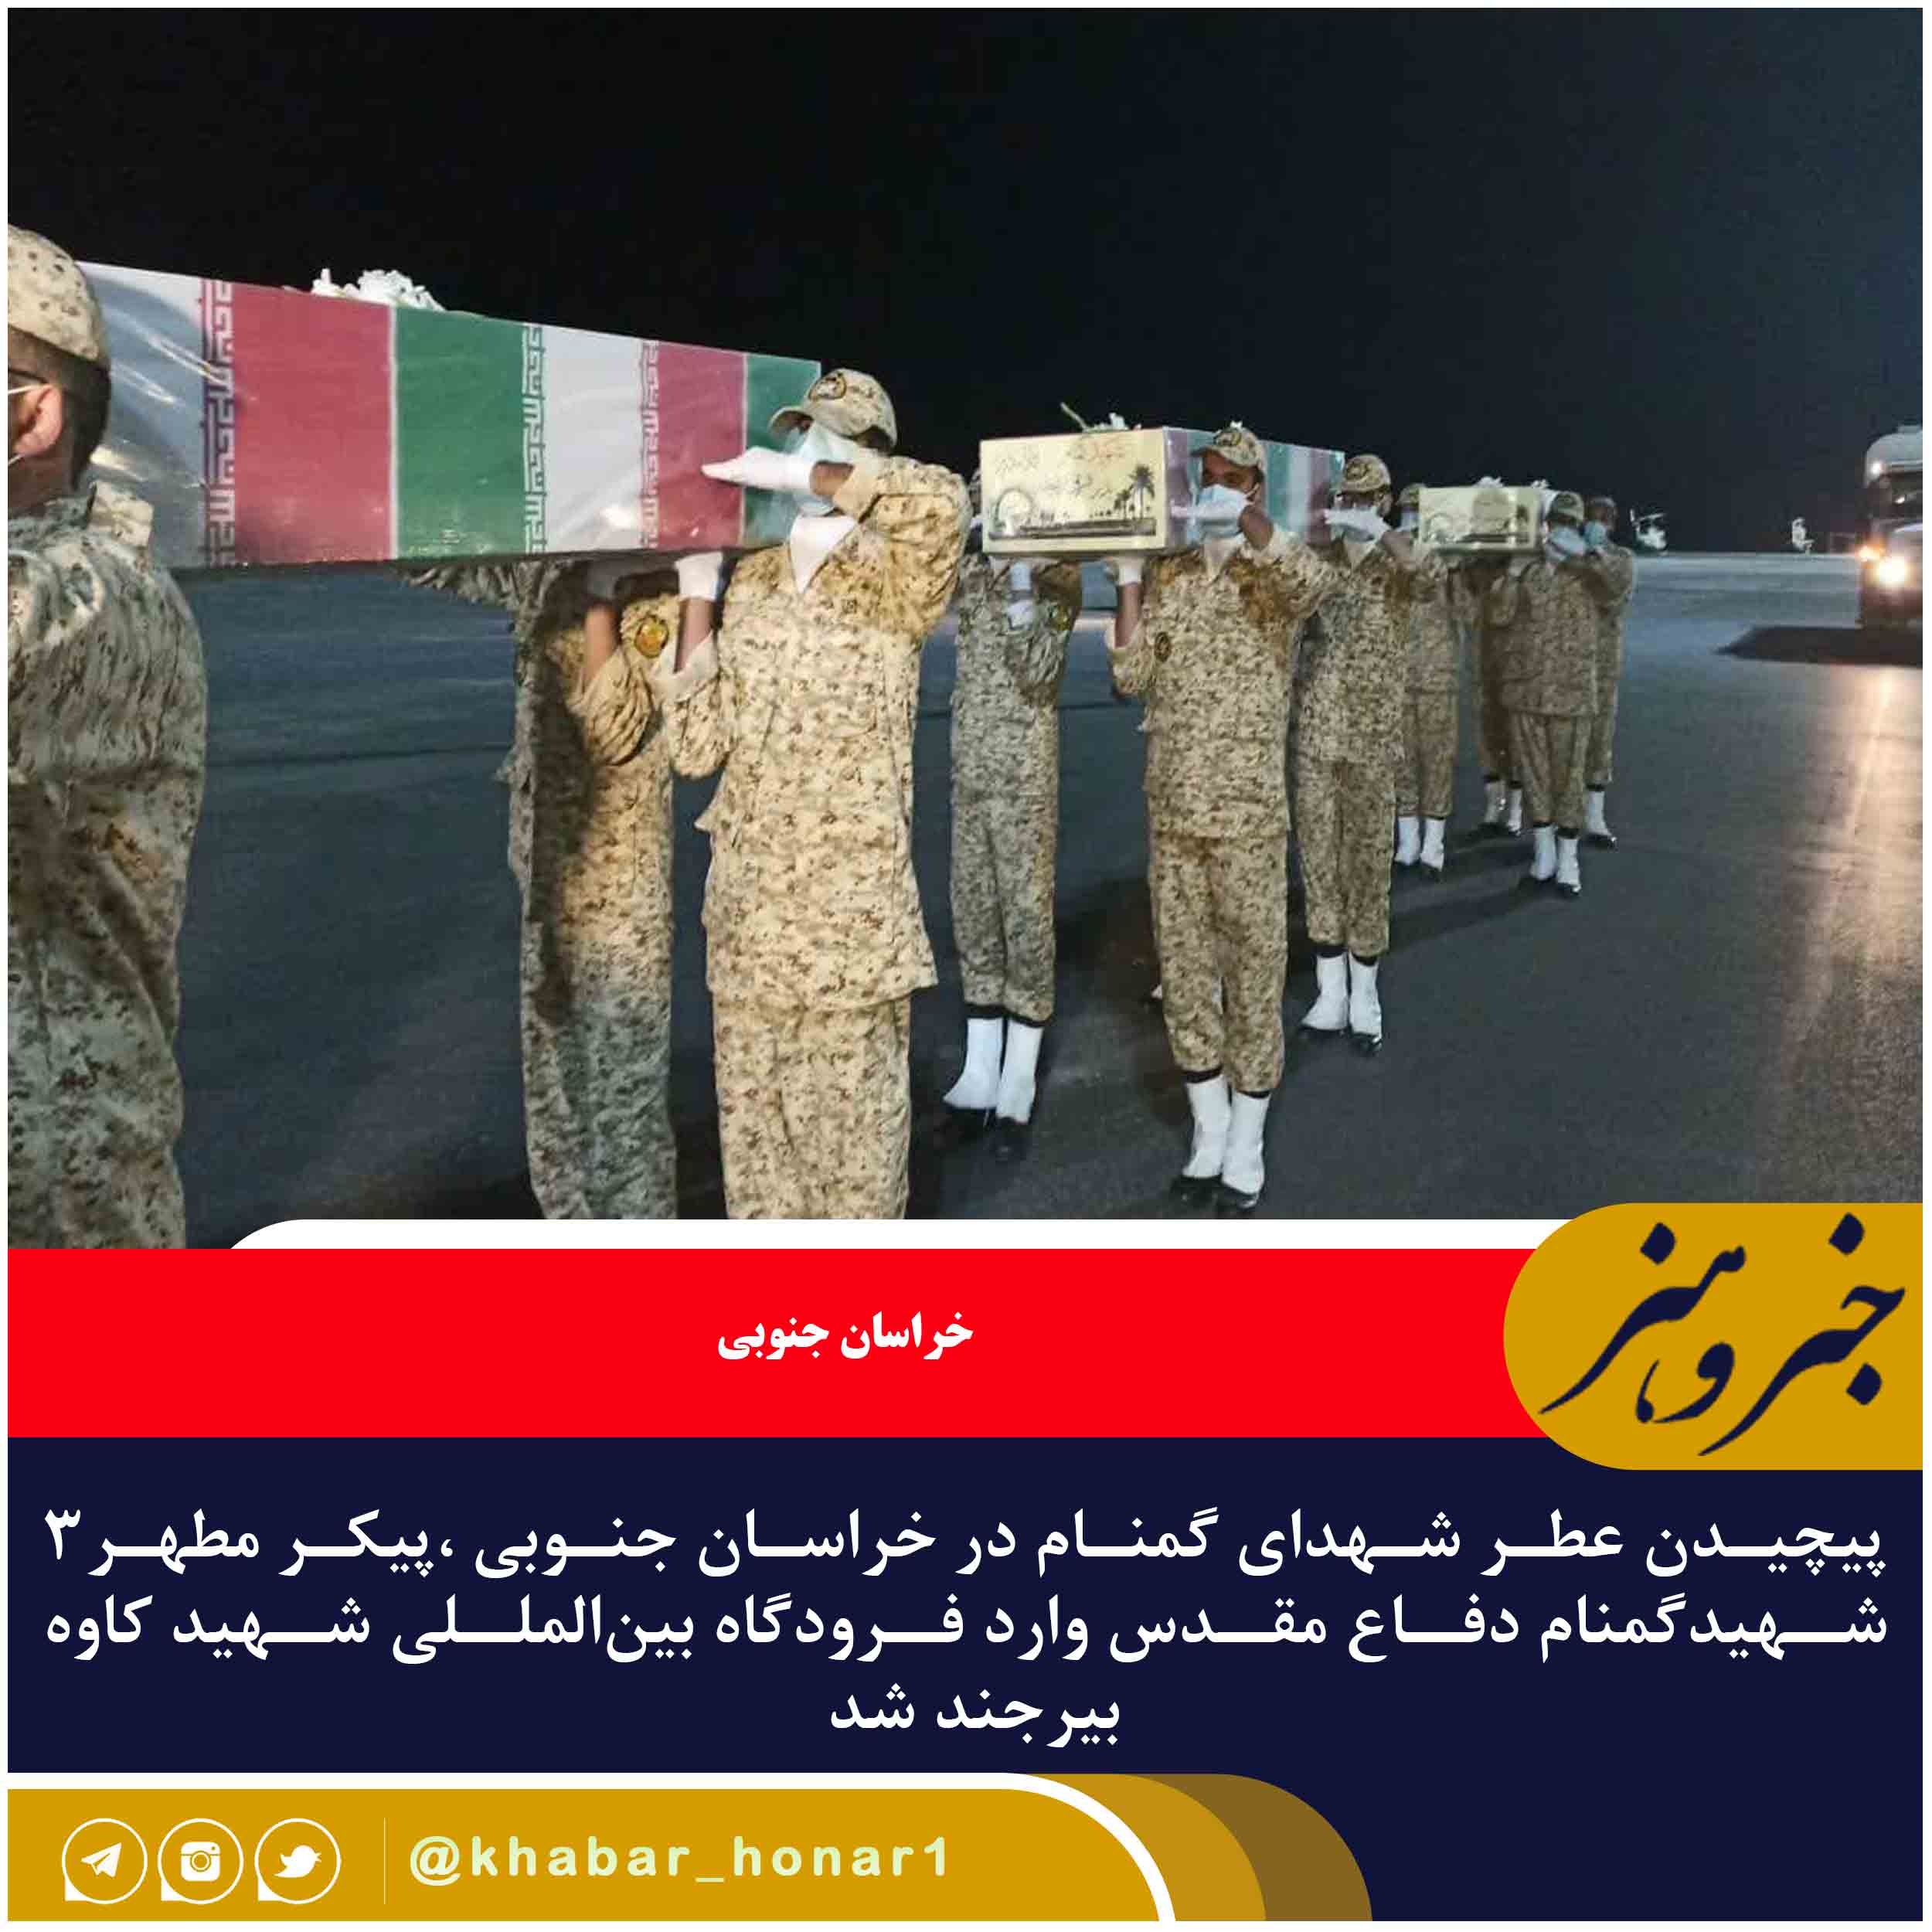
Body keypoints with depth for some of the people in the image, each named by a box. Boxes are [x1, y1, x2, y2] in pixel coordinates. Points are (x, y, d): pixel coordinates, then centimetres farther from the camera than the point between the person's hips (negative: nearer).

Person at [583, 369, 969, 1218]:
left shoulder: (893, 583, -6)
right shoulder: (750, 582, 9)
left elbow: (941, 501, -30)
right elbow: (697, 747, 3)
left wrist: (799, 477, -22)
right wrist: (696, 590, -1)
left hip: (851, 907, -5)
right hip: (747, 908, 5)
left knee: (852, 1124, 5)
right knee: (751, 1114, 15)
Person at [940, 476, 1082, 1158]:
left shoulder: (1056, 572, -6)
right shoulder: (969, 571, 10)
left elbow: (1038, 673, -14)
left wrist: (1022, 589, -22)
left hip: (1026, 768, -6)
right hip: (969, 763, 6)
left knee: (1026, 913, -2)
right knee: (972, 912, 9)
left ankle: (1017, 1089, 4)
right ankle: (981, 1073, 19)